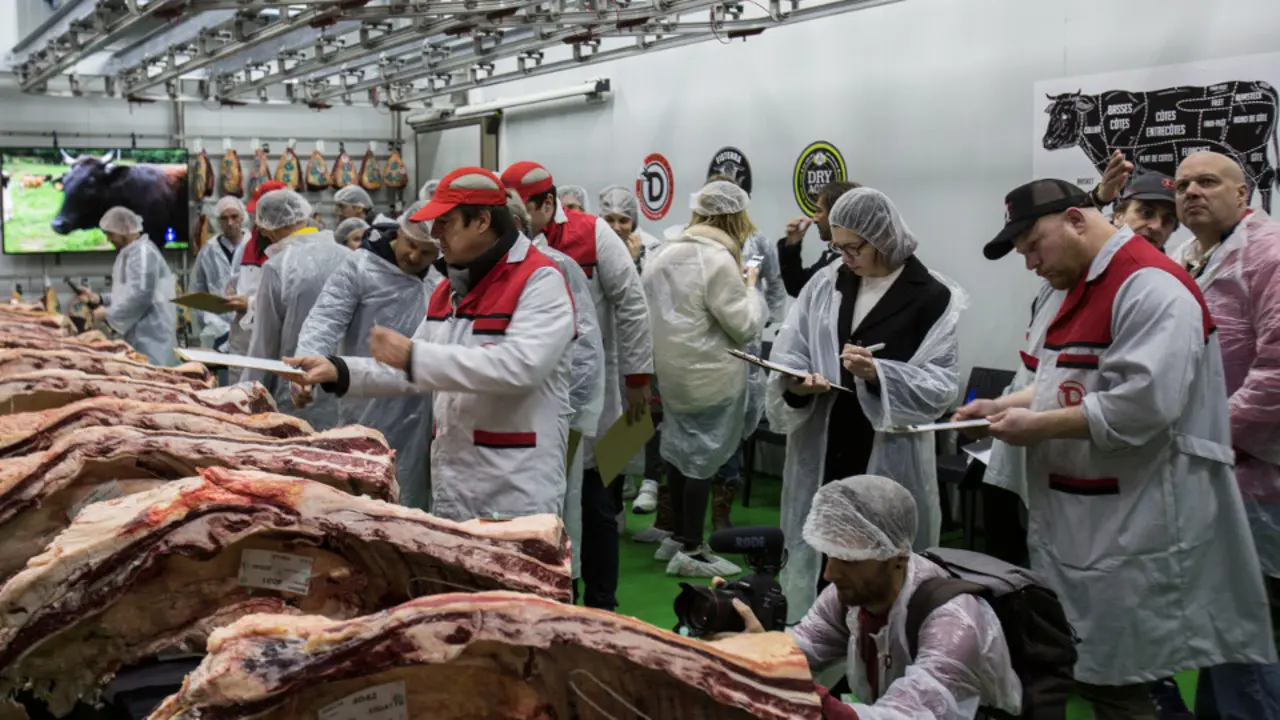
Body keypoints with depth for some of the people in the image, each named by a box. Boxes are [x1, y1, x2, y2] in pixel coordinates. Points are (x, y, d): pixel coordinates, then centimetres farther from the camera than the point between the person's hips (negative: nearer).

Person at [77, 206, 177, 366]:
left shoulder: (144, 253, -13)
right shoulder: (131, 252, 18)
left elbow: (140, 296, -22)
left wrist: (107, 313, -13)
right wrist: (97, 298, 12)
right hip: (139, 336, 10)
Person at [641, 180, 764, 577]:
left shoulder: (666, 251, 7)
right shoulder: (718, 258, -19)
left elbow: (655, 306, 16)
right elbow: (745, 325, -16)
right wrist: (750, 285, 0)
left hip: (673, 370, 8)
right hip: (710, 375, -8)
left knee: (681, 450, 16)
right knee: (703, 456, 0)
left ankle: (678, 538, 26)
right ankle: (691, 551, 7)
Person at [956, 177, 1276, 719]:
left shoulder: (1150, 285, -16)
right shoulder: (1085, 288, 17)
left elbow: (1142, 404, -26)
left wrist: (1039, 426, -18)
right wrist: (1005, 405, 7)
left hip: (1133, 533, -10)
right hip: (1081, 523, 10)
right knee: (1062, 676, 15)